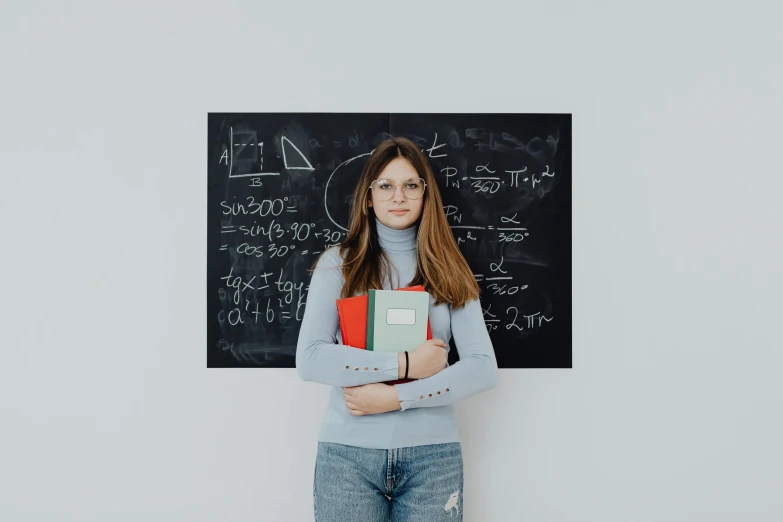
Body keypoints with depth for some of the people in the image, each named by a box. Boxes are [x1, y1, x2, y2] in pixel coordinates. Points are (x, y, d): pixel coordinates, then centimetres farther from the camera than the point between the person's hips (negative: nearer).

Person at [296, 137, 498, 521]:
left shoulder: (449, 270, 4)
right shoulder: (338, 262, 1)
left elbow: (484, 370, -5)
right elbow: (309, 360, -10)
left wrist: (396, 396, -13)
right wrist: (404, 364, -15)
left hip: (433, 454, 1)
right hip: (349, 452, -1)